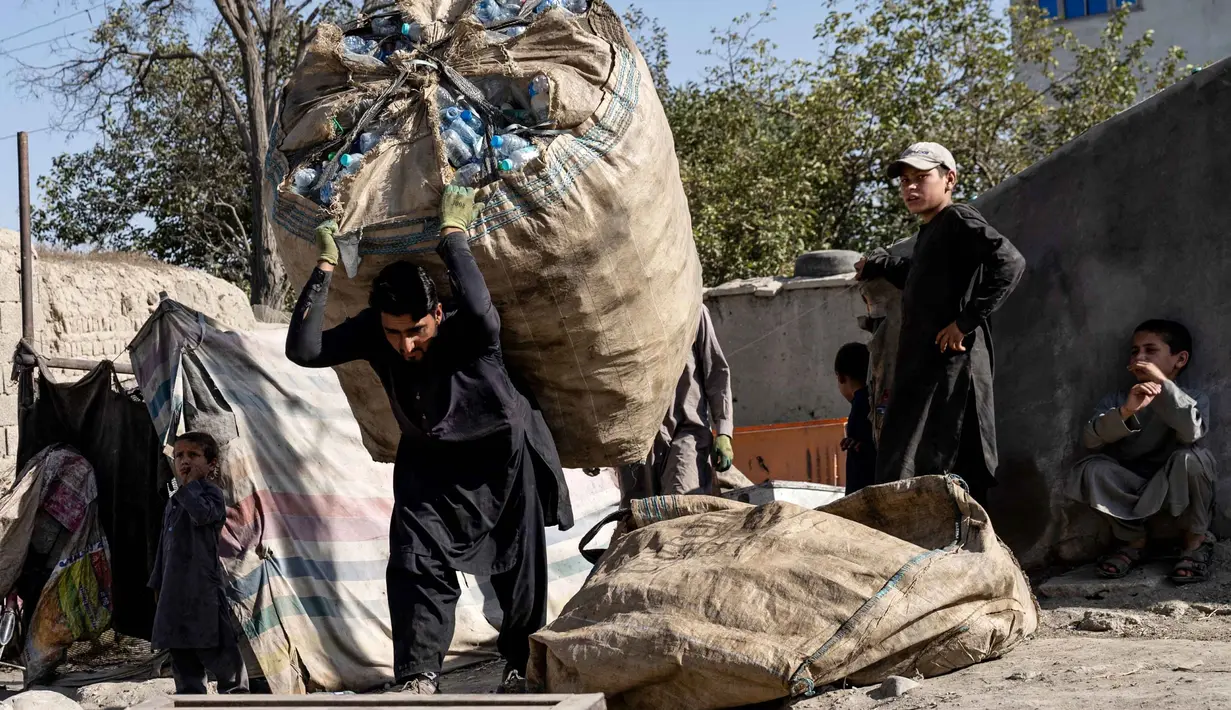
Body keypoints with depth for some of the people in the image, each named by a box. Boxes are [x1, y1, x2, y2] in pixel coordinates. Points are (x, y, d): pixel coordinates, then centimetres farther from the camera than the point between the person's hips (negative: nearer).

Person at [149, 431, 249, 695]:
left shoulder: (211, 493, -4)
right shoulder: (173, 502, 19)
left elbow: (203, 513, -28)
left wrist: (189, 485, -15)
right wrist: (158, 582, 21)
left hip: (203, 583, -8)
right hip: (174, 585, 8)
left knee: (214, 645, -8)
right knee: (180, 647, 9)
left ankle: (236, 689, -2)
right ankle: (190, 693, 15)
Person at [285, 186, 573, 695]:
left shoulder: (469, 333, -34)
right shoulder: (373, 333, -22)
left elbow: (479, 309, -60)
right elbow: (304, 351, -31)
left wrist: (453, 233, -51)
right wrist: (325, 268, -35)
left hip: (503, 458, -3)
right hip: (429, 462, 3)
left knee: (519, 570, 8)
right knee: (415, 562, -8)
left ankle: (522, 666, 29)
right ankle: (417, 677, -3)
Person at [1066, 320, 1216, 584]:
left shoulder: (1193, 398, -5)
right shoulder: (1116, 400, 1)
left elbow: (1192, 431, -29)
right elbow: (1090, 438, -17)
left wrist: (1162, 382, -29)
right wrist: (1125, 412, -34)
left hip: (1177, 492, -2)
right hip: (1130, 493, 2)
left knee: (1191, 458, -32)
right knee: (1092, 468, -24)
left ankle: (1196, 540, -8)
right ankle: (1132, 539, -1)